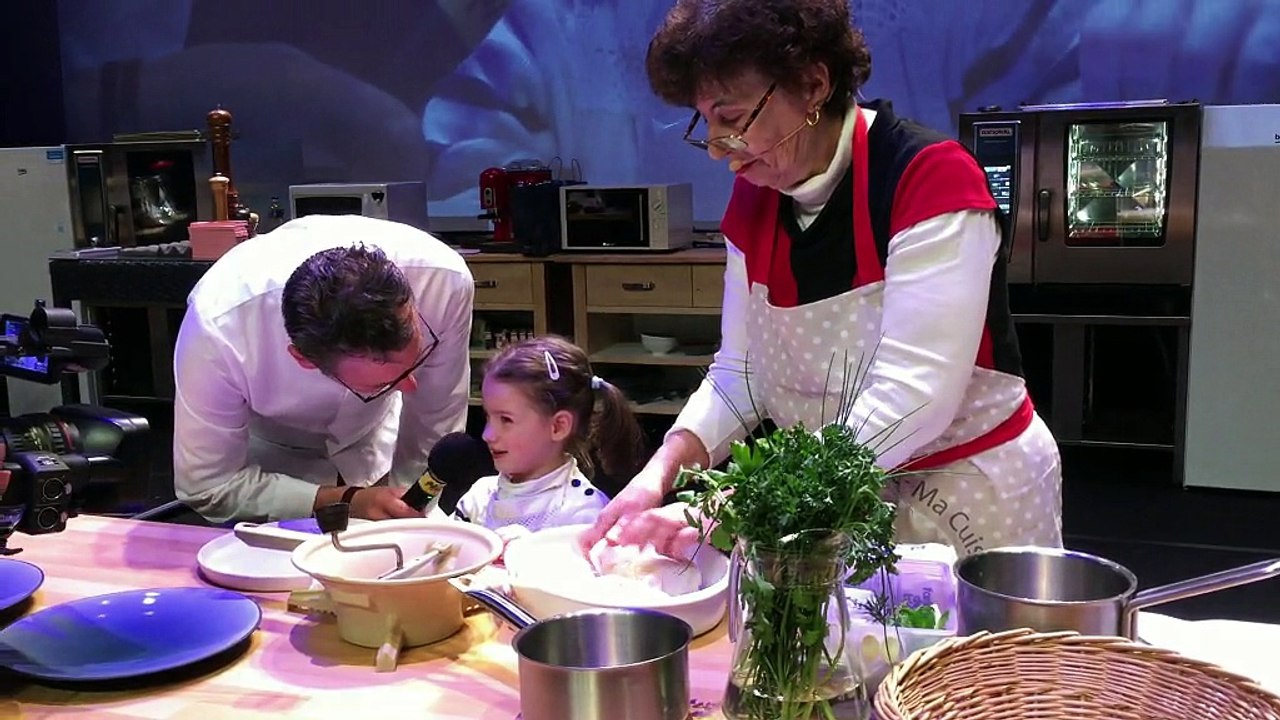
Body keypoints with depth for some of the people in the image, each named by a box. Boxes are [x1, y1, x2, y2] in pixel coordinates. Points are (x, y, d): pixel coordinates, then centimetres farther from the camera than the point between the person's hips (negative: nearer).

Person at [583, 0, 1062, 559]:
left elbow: (909, 402, -31)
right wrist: (662, 472, -16)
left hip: (968, 492, -5)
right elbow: (738, 373, 2)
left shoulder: (933, 178, -23)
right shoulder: (753, 200, -2)